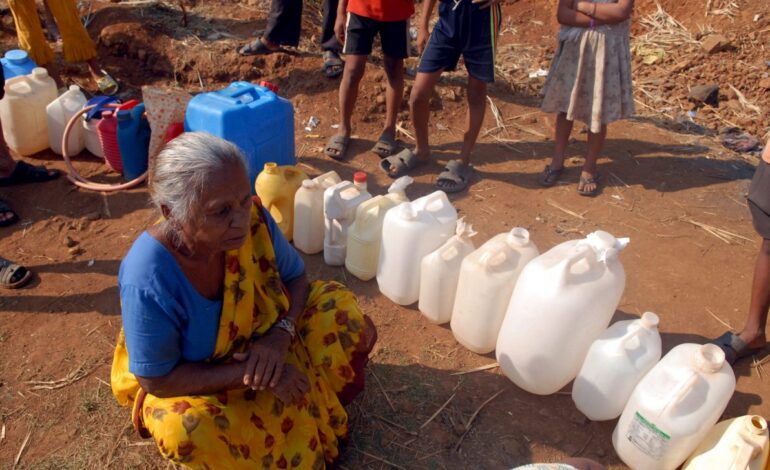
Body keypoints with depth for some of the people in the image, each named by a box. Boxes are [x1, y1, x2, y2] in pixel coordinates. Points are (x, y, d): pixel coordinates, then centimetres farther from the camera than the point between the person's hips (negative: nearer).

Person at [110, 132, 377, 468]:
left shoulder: (253, 219, -24)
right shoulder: (149, 280, -35)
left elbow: (295, 277, -7)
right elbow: (158, 379, -25)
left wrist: (281, 333, -27)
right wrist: (247, 372, -31)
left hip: (261, 336, 4)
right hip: (187, 380, -4)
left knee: (346, 319, -11)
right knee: (190, 429, -35)